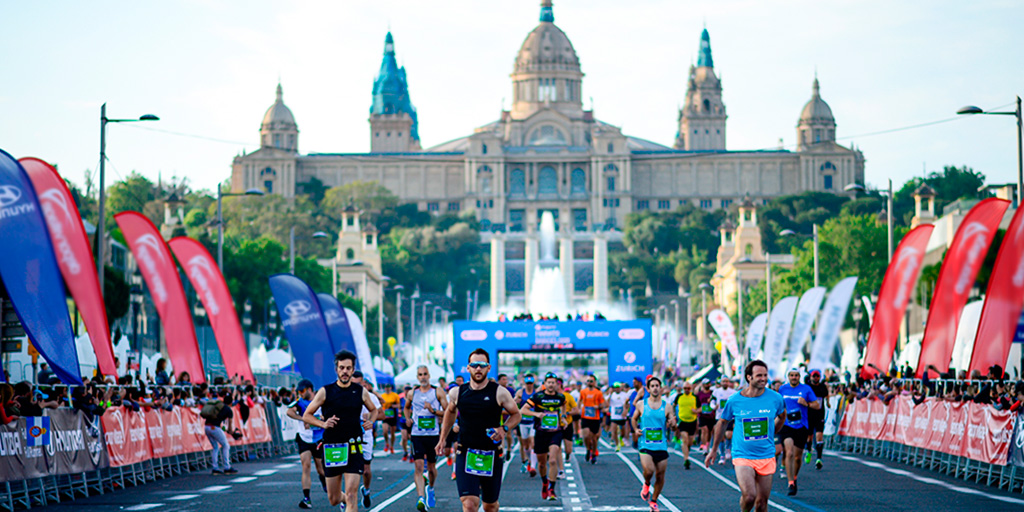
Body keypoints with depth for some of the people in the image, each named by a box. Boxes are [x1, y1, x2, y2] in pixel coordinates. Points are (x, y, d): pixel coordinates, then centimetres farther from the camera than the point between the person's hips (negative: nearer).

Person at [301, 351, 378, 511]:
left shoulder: (361, 391, 4)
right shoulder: (325, 391, 0)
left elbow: (373, 409, 23)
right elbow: (306, 415, 6)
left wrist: (370, 422, 1)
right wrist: (323, 424, -12)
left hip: (353, 448, -1)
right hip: (331, 448, 1)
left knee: (351, 495, -14)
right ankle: (343, 497, 45)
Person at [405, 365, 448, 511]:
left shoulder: (438, 392, -1)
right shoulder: (412, 393, 6)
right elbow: (407, 407, 25)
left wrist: (433, 411, -17)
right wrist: (408, 419, 5)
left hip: (433, 434, 0)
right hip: (417, 435, 0)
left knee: (431, 466, 11)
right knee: (419, 466, -13)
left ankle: (430, 488, 41)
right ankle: (421, 498, -21)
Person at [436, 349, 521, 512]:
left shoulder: (499, 392, -5)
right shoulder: (457, 393, 1)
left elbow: (516, 415, 7)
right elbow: (450, 412, 23)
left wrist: (504, 429, -12)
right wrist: (442, 439, 21)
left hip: (492, 455, 0)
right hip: (466, 455, 0)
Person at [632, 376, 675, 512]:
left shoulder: (667, 407, 3)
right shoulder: (641, 404, 3)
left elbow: (674, 427, 6)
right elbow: (634, 418, 20)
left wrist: (672, 424, -17)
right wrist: (636, 429, 1)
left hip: (661, 446, 2)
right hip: (645, 445, -2)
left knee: (660, 476, 5)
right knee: (649, 470, -23)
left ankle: (654, 501, 26)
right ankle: (646, 484, 12)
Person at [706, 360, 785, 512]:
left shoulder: (775, 398, -2)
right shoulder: (735, 400, -5)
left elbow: (782, 415, 22)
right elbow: (722, 422, 12)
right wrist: (714, 449, 19)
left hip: (766, 457, 2)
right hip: (742, 456, -2)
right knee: (749, 496, -21)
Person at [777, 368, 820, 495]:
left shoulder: (806, 389, 2)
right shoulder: (782, 389, 7)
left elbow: (817, 405, 2)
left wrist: (806, 404, -15)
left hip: (801, 427, 1)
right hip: (786, 426, 0)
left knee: (797, 457, 8)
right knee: (789, 453, -19)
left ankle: (794, 478, 36)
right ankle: (791, 484, -19)